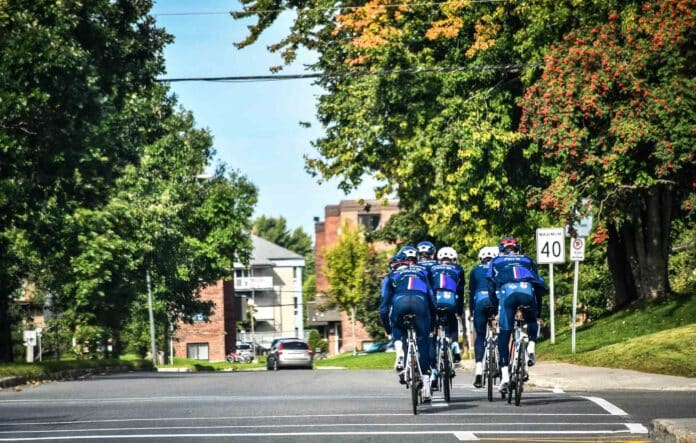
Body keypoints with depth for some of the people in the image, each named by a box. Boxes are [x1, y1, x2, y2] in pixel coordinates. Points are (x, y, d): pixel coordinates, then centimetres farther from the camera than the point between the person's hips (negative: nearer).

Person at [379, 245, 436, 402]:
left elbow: (384, 304, 28)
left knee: (397, 329, 31)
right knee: (423, 342, 10)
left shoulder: (393, 274, 33)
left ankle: (400, 355, 3)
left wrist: (387, 328, 36)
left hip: (399, 301, 0)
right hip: (420, 301, 0)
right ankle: (426, 383, 4)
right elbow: (432, 298, 29)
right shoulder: (423, 272, 36)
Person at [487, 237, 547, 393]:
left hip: (507, 292, -1)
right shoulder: (527, 261, 35)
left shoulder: (496, 262, 31)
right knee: (532, 322, 32)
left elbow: (491, 287, 21)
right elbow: (539, 285, 31)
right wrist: (538, 312, 36)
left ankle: (505, 376, -2)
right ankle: (531, 349, 8)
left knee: (504, 335, 6)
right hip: (527, 292, 1)